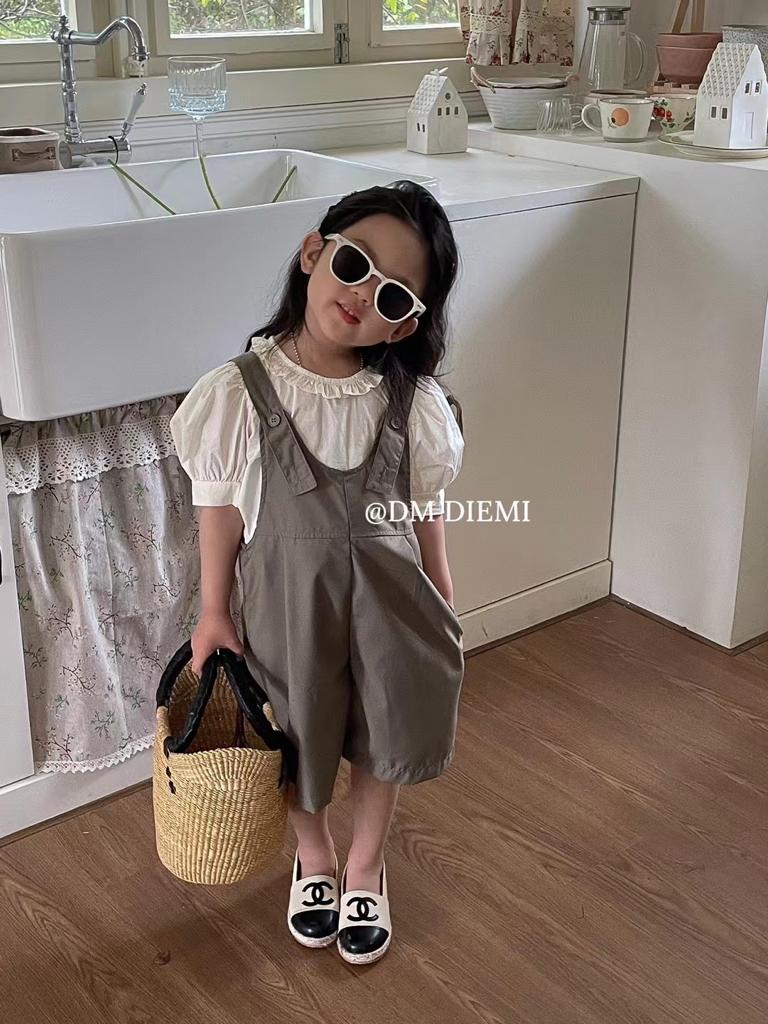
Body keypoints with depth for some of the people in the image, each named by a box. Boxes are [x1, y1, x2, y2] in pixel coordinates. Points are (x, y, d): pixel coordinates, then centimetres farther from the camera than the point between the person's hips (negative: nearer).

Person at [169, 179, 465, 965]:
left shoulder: (413, 402, -14)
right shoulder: (236, 394, -19)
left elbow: (425, 516, -2)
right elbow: (220, 510, -8)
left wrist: (444, 612, 5)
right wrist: (213, 614, -1)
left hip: (388, 606, 1)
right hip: (288, 608, -1)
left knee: (380, 745, 19)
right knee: (297, 748, 20)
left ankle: (365, 867, 48)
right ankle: (314, 857, 52)